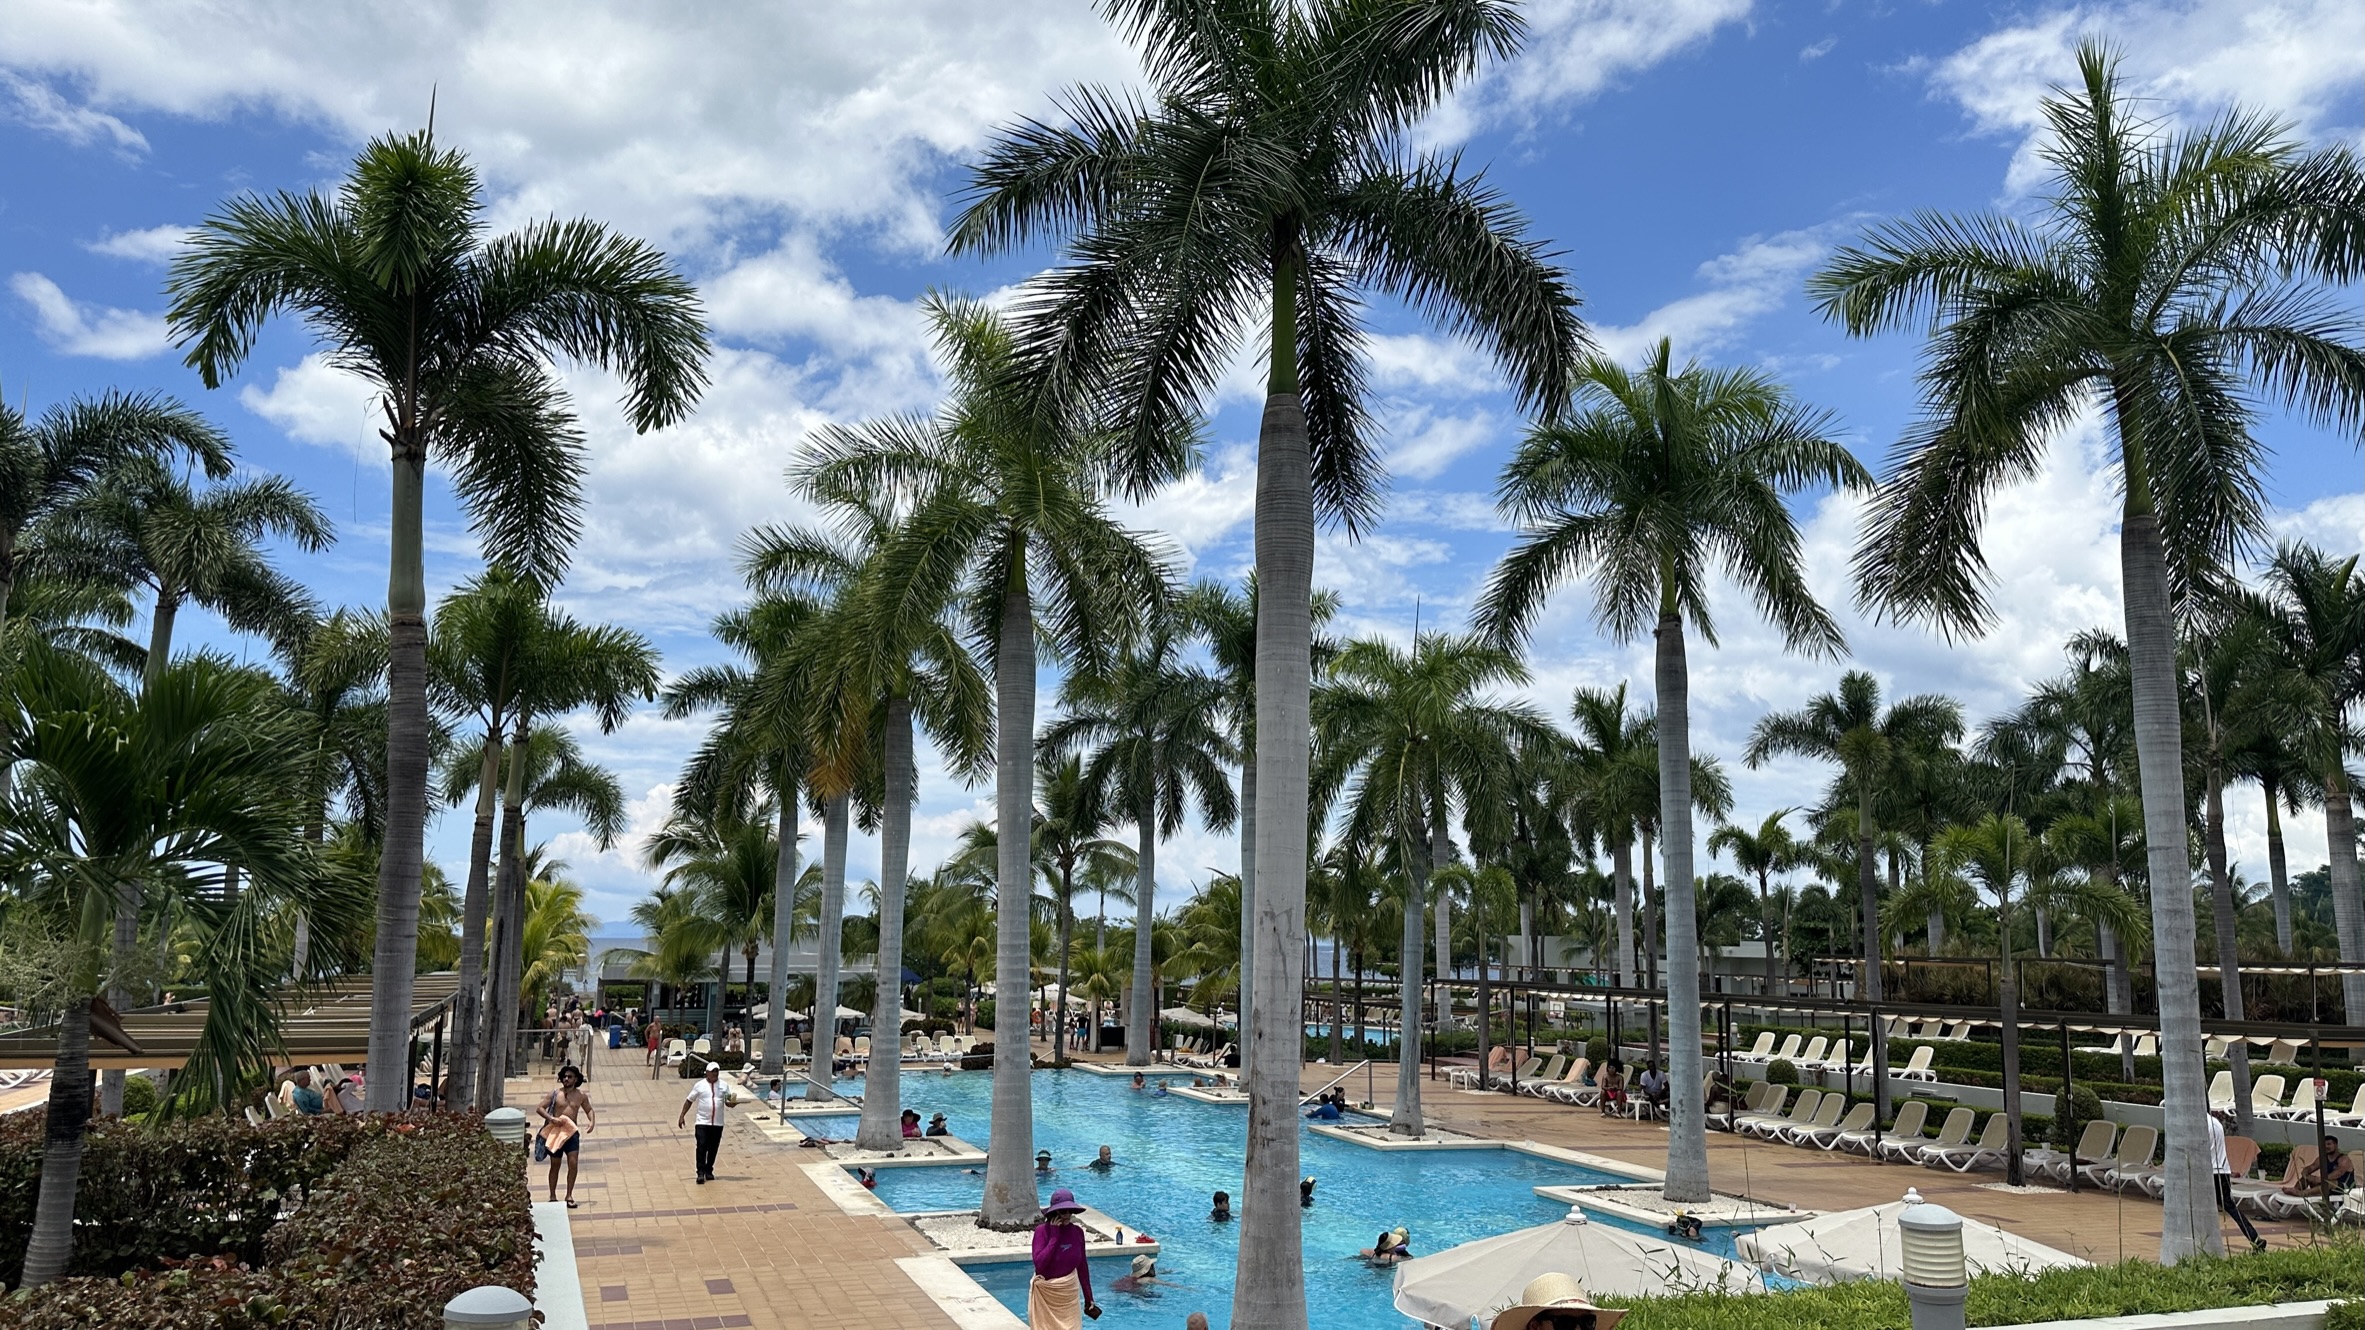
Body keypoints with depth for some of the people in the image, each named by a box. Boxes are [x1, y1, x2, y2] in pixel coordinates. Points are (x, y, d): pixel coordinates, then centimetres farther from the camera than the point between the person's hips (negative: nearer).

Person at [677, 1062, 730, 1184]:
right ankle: (701, 1173, -5)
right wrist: (682, 1116, 1)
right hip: (702, 1122, -2)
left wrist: (731, 1103, -19)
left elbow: (727, 1102, 5)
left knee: (713, 1149, 8)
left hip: (717, 1123, 2)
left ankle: (708, 1171, 23)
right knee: (702, 1147, -10)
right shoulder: (699, 1085, -2)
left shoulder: (723, 1085, 2)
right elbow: (689, 1100, 6)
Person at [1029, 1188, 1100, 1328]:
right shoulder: (1042, 1230, -14)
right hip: (1045, 1294, -3)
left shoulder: (1077, 1231, -2)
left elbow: (1082, 1265, 7)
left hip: (1069, 1293, 3)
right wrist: (1054, 1236, -22)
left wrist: (1088, 1299, 11)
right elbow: (1039, 1263, -25)